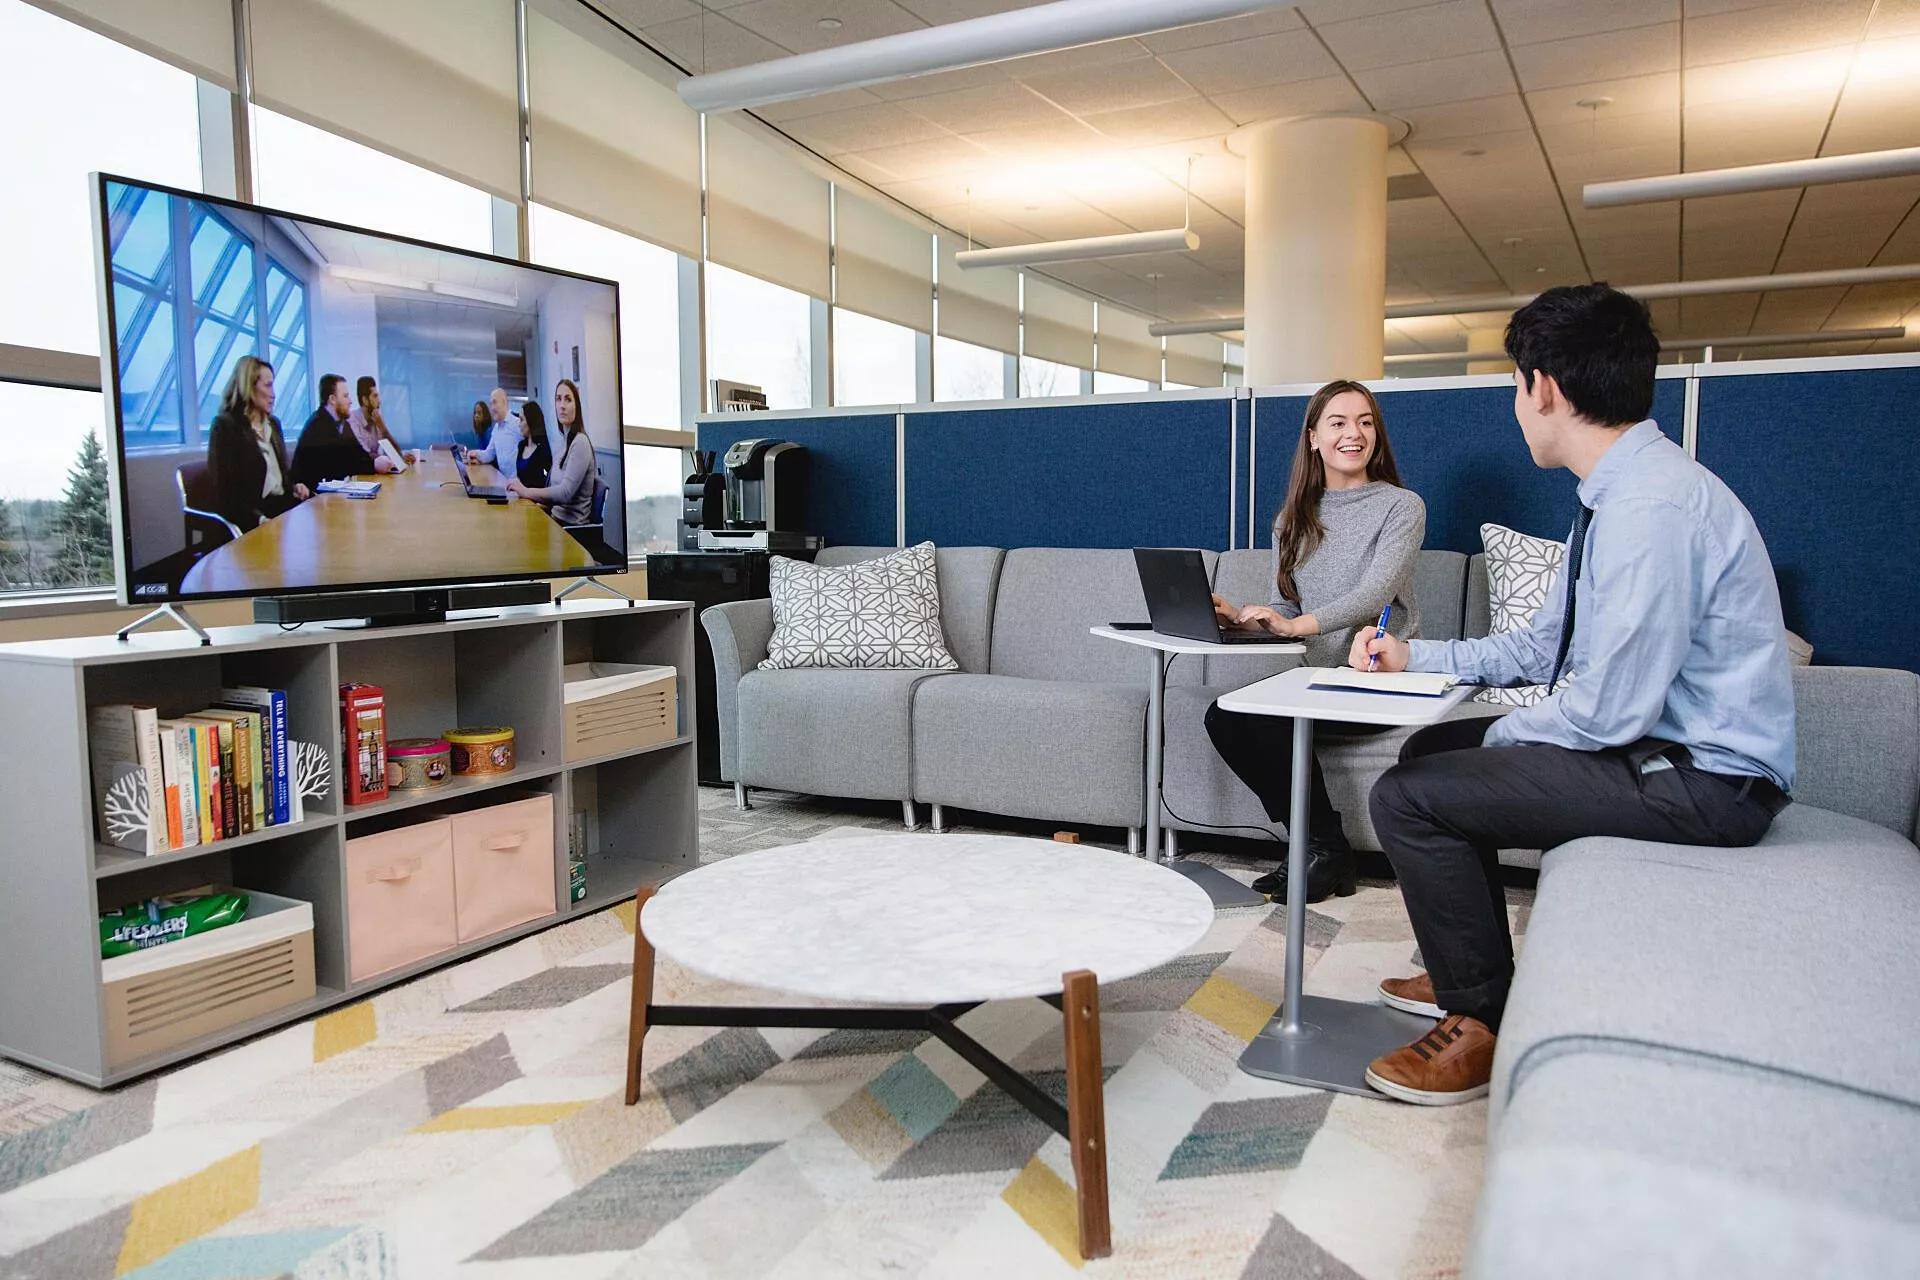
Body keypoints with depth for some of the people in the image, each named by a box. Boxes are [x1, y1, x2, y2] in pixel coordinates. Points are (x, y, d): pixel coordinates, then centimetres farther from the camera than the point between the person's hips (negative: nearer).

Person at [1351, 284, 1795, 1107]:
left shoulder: (1653, 507, -25)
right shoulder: (1618, 492, 8)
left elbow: (1607, 712, -26)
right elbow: (1542, 648, 17)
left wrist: (1506, 735, -8)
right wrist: (1415, 658, 15)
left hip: (1700, 782, -11)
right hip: (1655, 750, 11)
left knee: (1409, 797, -18)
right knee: (1434, 750, 18)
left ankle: (1480, 1024, 0)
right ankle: (1469, 972, 28)